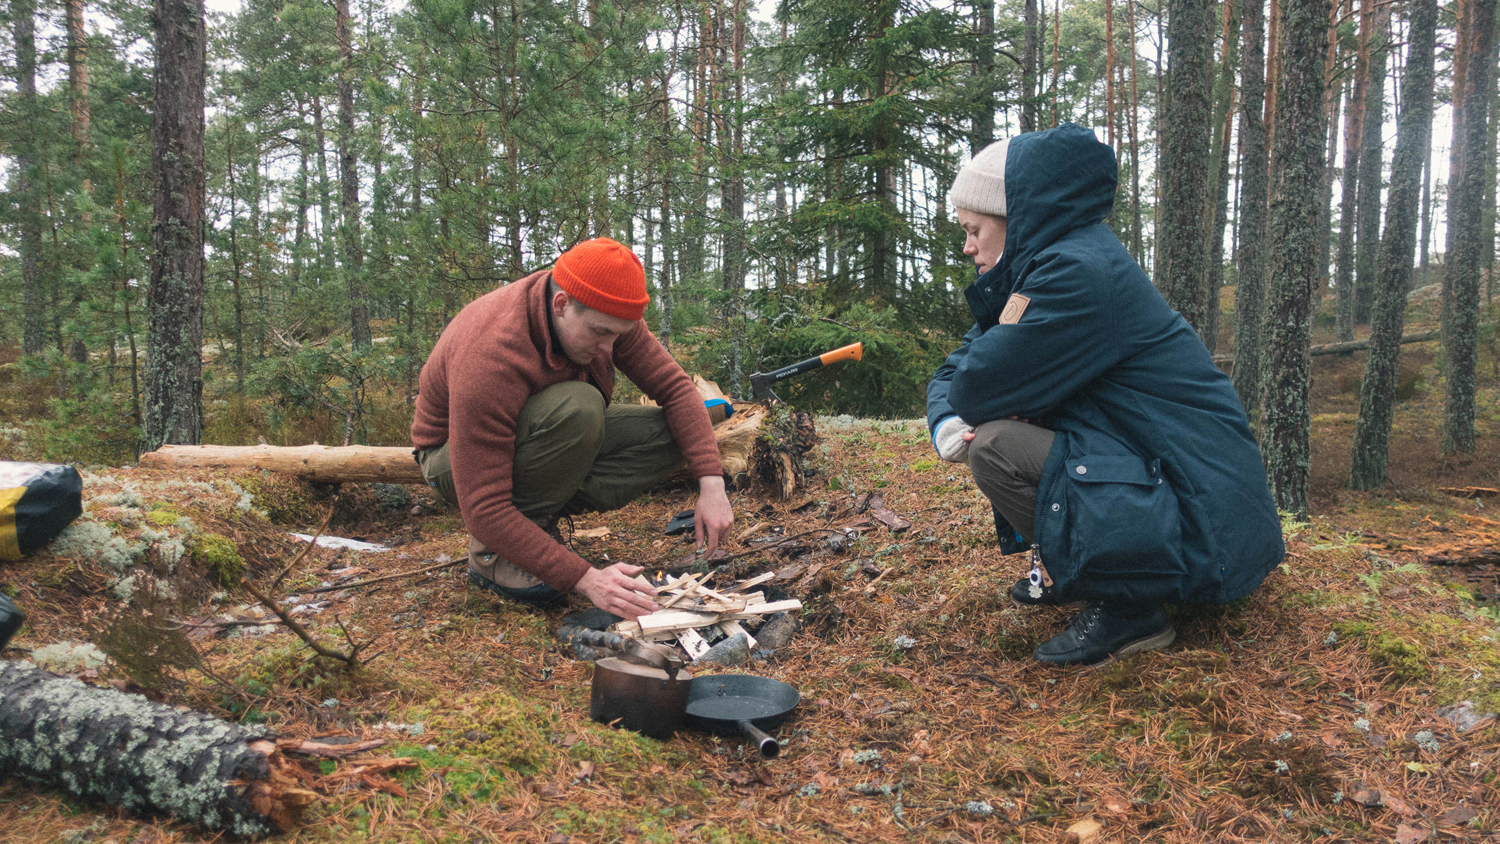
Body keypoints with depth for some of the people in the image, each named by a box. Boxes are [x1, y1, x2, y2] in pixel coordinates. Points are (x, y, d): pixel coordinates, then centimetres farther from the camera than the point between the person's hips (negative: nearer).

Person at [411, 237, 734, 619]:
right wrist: (585, 579, -43)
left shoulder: (606, 315, -19)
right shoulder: (487, 360, -39)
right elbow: (484, 511, -39)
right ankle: (493, 554, -20)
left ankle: (540, 514, -6)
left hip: (550, 437, 7)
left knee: (668, 433, -14)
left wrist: (712, 484, -27)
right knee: (578, 407, -37)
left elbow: (675, 386, -13)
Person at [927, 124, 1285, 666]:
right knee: (975, 431, 10)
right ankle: (1063, 568, 19)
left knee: (994, 447, -23)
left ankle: (1125, 608, -9)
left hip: (1199, 516, -10)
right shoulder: (1037, 271, 9)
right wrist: (946, 424, -10)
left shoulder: (1079, 273, -21)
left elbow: (977, 390, -24)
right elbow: (953, 375, 11)